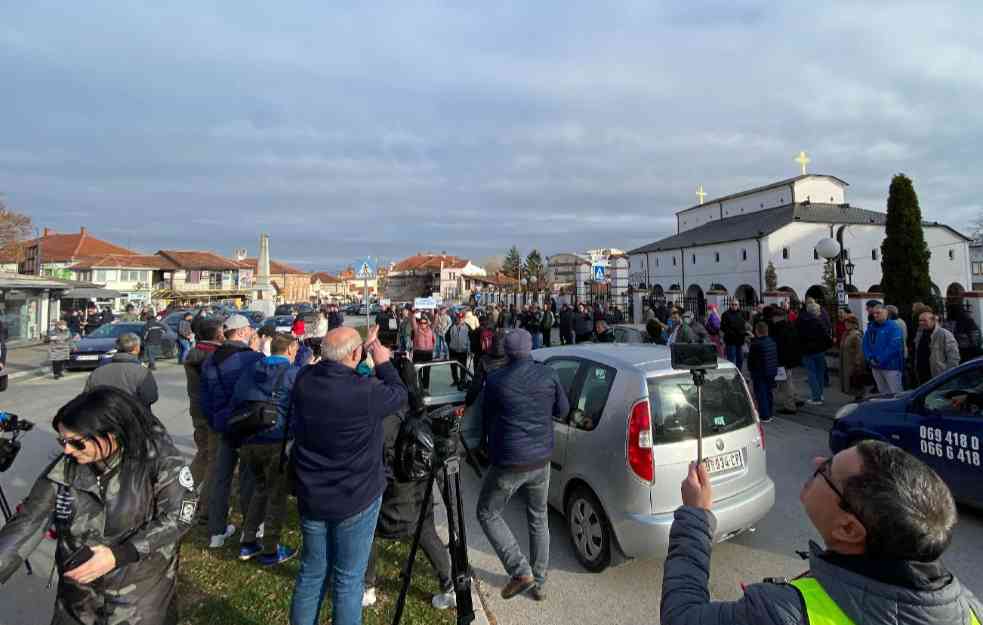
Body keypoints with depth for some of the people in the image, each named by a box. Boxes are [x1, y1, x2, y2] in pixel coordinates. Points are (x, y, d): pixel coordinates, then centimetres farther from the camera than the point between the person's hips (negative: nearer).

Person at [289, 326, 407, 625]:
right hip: (356, 499, -5)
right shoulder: (365, 390, -27)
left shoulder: (304, 381, -10)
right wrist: (384, 363, 4)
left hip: (311, 496, 6)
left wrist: (365, 348, 13)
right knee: (348, 578, 12)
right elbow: (399, 395, -8)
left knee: (311, 572, 23)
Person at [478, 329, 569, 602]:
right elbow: (563, 410, 7)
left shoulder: (495, 380, -13)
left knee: (487, 514, 16)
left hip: (508, 463, -4)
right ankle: (539, 583, 31)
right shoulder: (549, 375, -6)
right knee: (538, 518, 21)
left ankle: (521, 571, 10)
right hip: (542, 459, 4)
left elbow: (487, 416, 1)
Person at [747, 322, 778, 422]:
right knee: (769, 392, 18)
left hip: (759, 373, -7)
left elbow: (750, 359, -12)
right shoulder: (772, 342, 3)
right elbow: (776, 357, 14)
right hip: (772, 371, 7)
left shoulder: (755, 344, -20)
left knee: (761, 394, 0)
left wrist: (750, 370, 3)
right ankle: (770, 413, 27)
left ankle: (764, 416, 2)